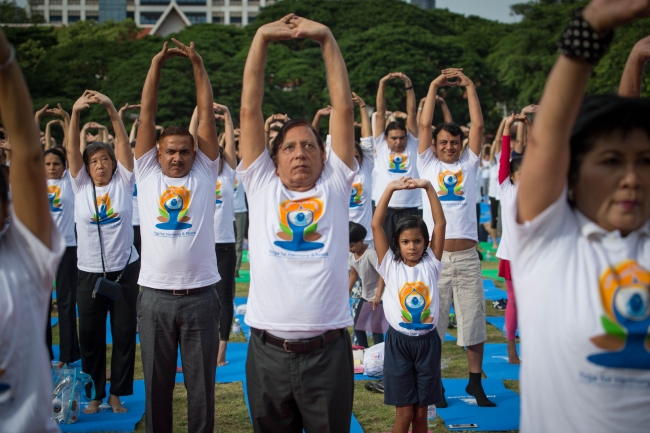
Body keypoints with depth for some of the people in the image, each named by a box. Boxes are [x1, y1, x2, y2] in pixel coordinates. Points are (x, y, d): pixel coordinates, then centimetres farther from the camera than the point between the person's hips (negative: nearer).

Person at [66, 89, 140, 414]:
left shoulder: (123, 183, 0)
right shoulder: (80, 186, 2)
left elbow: (123, 143, -10)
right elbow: (72, 149, -8)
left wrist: (111, 110, -22)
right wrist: (75, 112, -22)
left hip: (125, 270, -1)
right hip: (90, 273, 1)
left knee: (124, 335, 6)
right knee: (90, 337, 7)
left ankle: (117, 394, 19)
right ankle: (94, 394, 21)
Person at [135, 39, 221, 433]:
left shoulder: (204, 174, 5)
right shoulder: (147, 174, 6)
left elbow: (207, 115, 1)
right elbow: (147, 115, 4)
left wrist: (198, 65, -2)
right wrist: (157, 65, 0)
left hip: (200, 296, -1)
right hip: (155, 297, 1)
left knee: (202, 383, 8)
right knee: (157, 383, 11)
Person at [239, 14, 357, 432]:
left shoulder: (335, 186, 6)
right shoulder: (261, 186, 7)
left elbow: (344, 108, 2)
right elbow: (250, 110, 4)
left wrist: (326, 38, 1)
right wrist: (262, 39, 0)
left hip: (327, 350, -1)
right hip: (268, 350, 1)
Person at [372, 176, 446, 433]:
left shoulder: (431, 264, 2)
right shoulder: (390, 265, -1)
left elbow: (441, 223, -4)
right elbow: (376, 225, -8)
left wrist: (428, 187, -11)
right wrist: (390, 189, -13)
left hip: (427, 342, 2)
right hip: (399, 342, -2)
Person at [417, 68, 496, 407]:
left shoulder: (468, 164, 12)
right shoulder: (428, 165, 9)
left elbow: (478, 126, 6)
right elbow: (424, 125, 3)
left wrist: (469, 86, 7)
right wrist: (434, 86, 6)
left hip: (467, 255, 1)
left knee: (474, 320, 6)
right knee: (432, 322, 3)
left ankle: (475, 382, 18)